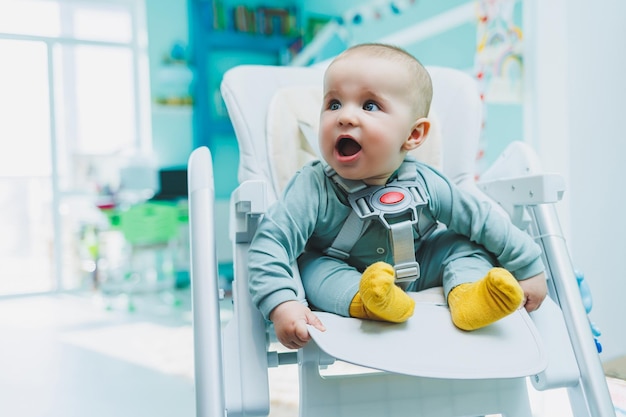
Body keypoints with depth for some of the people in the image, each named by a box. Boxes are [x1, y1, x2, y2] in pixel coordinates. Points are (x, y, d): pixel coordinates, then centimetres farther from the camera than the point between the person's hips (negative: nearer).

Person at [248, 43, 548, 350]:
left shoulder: (423, 184, -20)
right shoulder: (313, 189, -28)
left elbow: (486, 222, -10)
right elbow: (269, 243, -32)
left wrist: (530, 269, -3)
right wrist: (281, 306, -46)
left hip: (416, 274, 3)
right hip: (343, 278, -2)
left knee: (462, 243, -7)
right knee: (311, 265, -27)